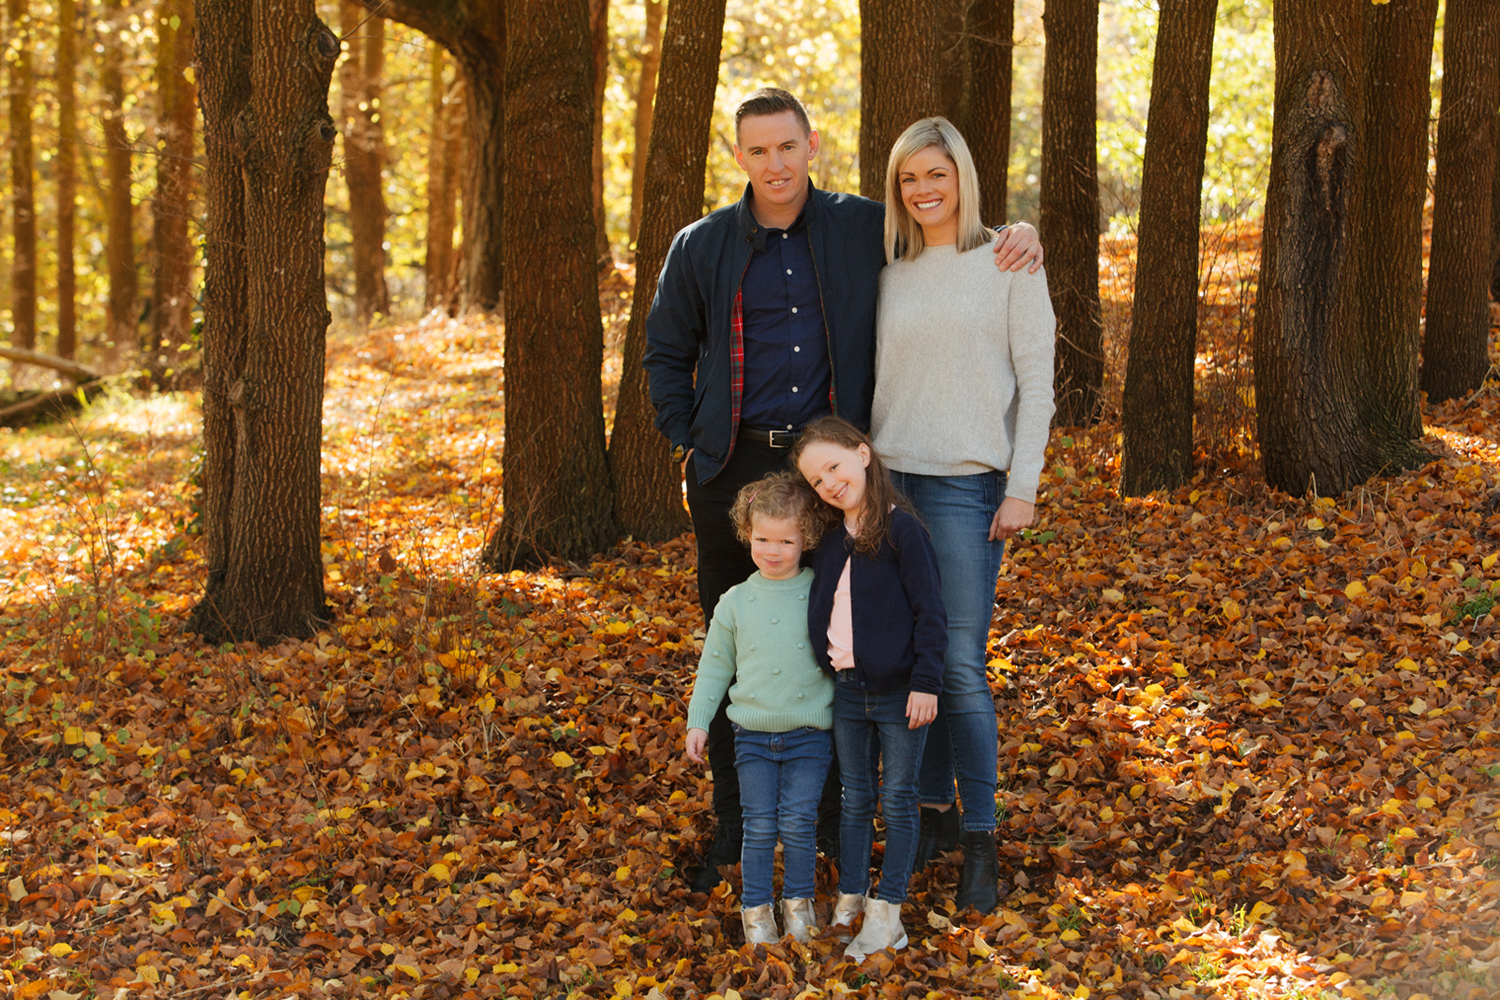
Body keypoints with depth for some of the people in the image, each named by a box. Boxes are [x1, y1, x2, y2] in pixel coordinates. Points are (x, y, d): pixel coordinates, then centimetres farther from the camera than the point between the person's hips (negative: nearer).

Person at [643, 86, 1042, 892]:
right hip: (734, 469, 0)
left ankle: (833, 812, 20)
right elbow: (667, 351, 14)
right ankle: (734, 824, 17)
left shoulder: (862, 228, 4)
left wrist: (1018, 233, -2)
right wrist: (684, 441, 3)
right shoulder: (702, 247, 4)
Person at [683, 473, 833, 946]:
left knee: (799, 822, -4)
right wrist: (698, 721, 9)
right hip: (753, 734, 1)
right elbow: (715, 666, 12)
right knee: (760, 826, -2)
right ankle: (756, 907, 13)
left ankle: (799, 902, 15)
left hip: (809, 733, -1)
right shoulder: (736, 602, 3)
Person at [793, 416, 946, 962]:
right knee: (855, 800, 13)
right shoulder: (829, 543, 6)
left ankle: (887, 911, 7)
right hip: (847, 692, 6)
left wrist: (925, 682, -15)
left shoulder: (902, 531, -13)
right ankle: (849, 898, 22)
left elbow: (929, 610, -13)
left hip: (899, 692, -6)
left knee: (898, 802, 3)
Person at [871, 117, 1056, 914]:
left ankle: (980, 843, -3)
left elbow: (1036, 380, -2)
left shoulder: (1007, 264, 0)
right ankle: (934, 811, 19)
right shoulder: (891, 274, 13)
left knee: (960, 660, -10)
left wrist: (1022, 487, -8)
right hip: (890, 479, 4)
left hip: (966, 482, -4)